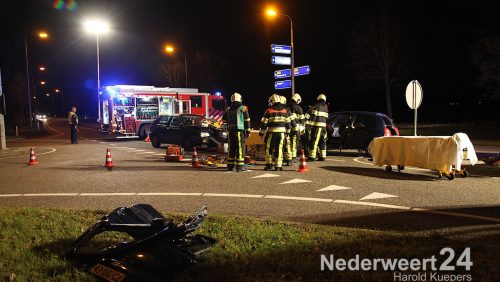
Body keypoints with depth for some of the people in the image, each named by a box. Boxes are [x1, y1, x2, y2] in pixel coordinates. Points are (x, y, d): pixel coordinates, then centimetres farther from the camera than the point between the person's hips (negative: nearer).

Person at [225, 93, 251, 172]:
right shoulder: (243, 108, -1)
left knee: (231, 148, 9)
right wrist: (248, 131, 1)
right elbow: (247, 121, -3)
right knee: (240, 148, -2)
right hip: (240, 131, -5)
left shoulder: (228, 109, 12)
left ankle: (230, 166, 11)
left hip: (231, 131, 5)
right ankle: (239, 166, -5)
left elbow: (226, 121, 19)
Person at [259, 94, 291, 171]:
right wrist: (287, 132, 23)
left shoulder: (269, 111, -4)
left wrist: (261, 132, 5)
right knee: (279, 149, 7)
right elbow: (288, 122, 12)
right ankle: (278, 166, 8)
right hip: (281, 132, 3)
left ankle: (269, 164, 10)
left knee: (269, 148, 10)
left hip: (272, 132, -3)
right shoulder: (284, 110, 8)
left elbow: (264, 123, -4)